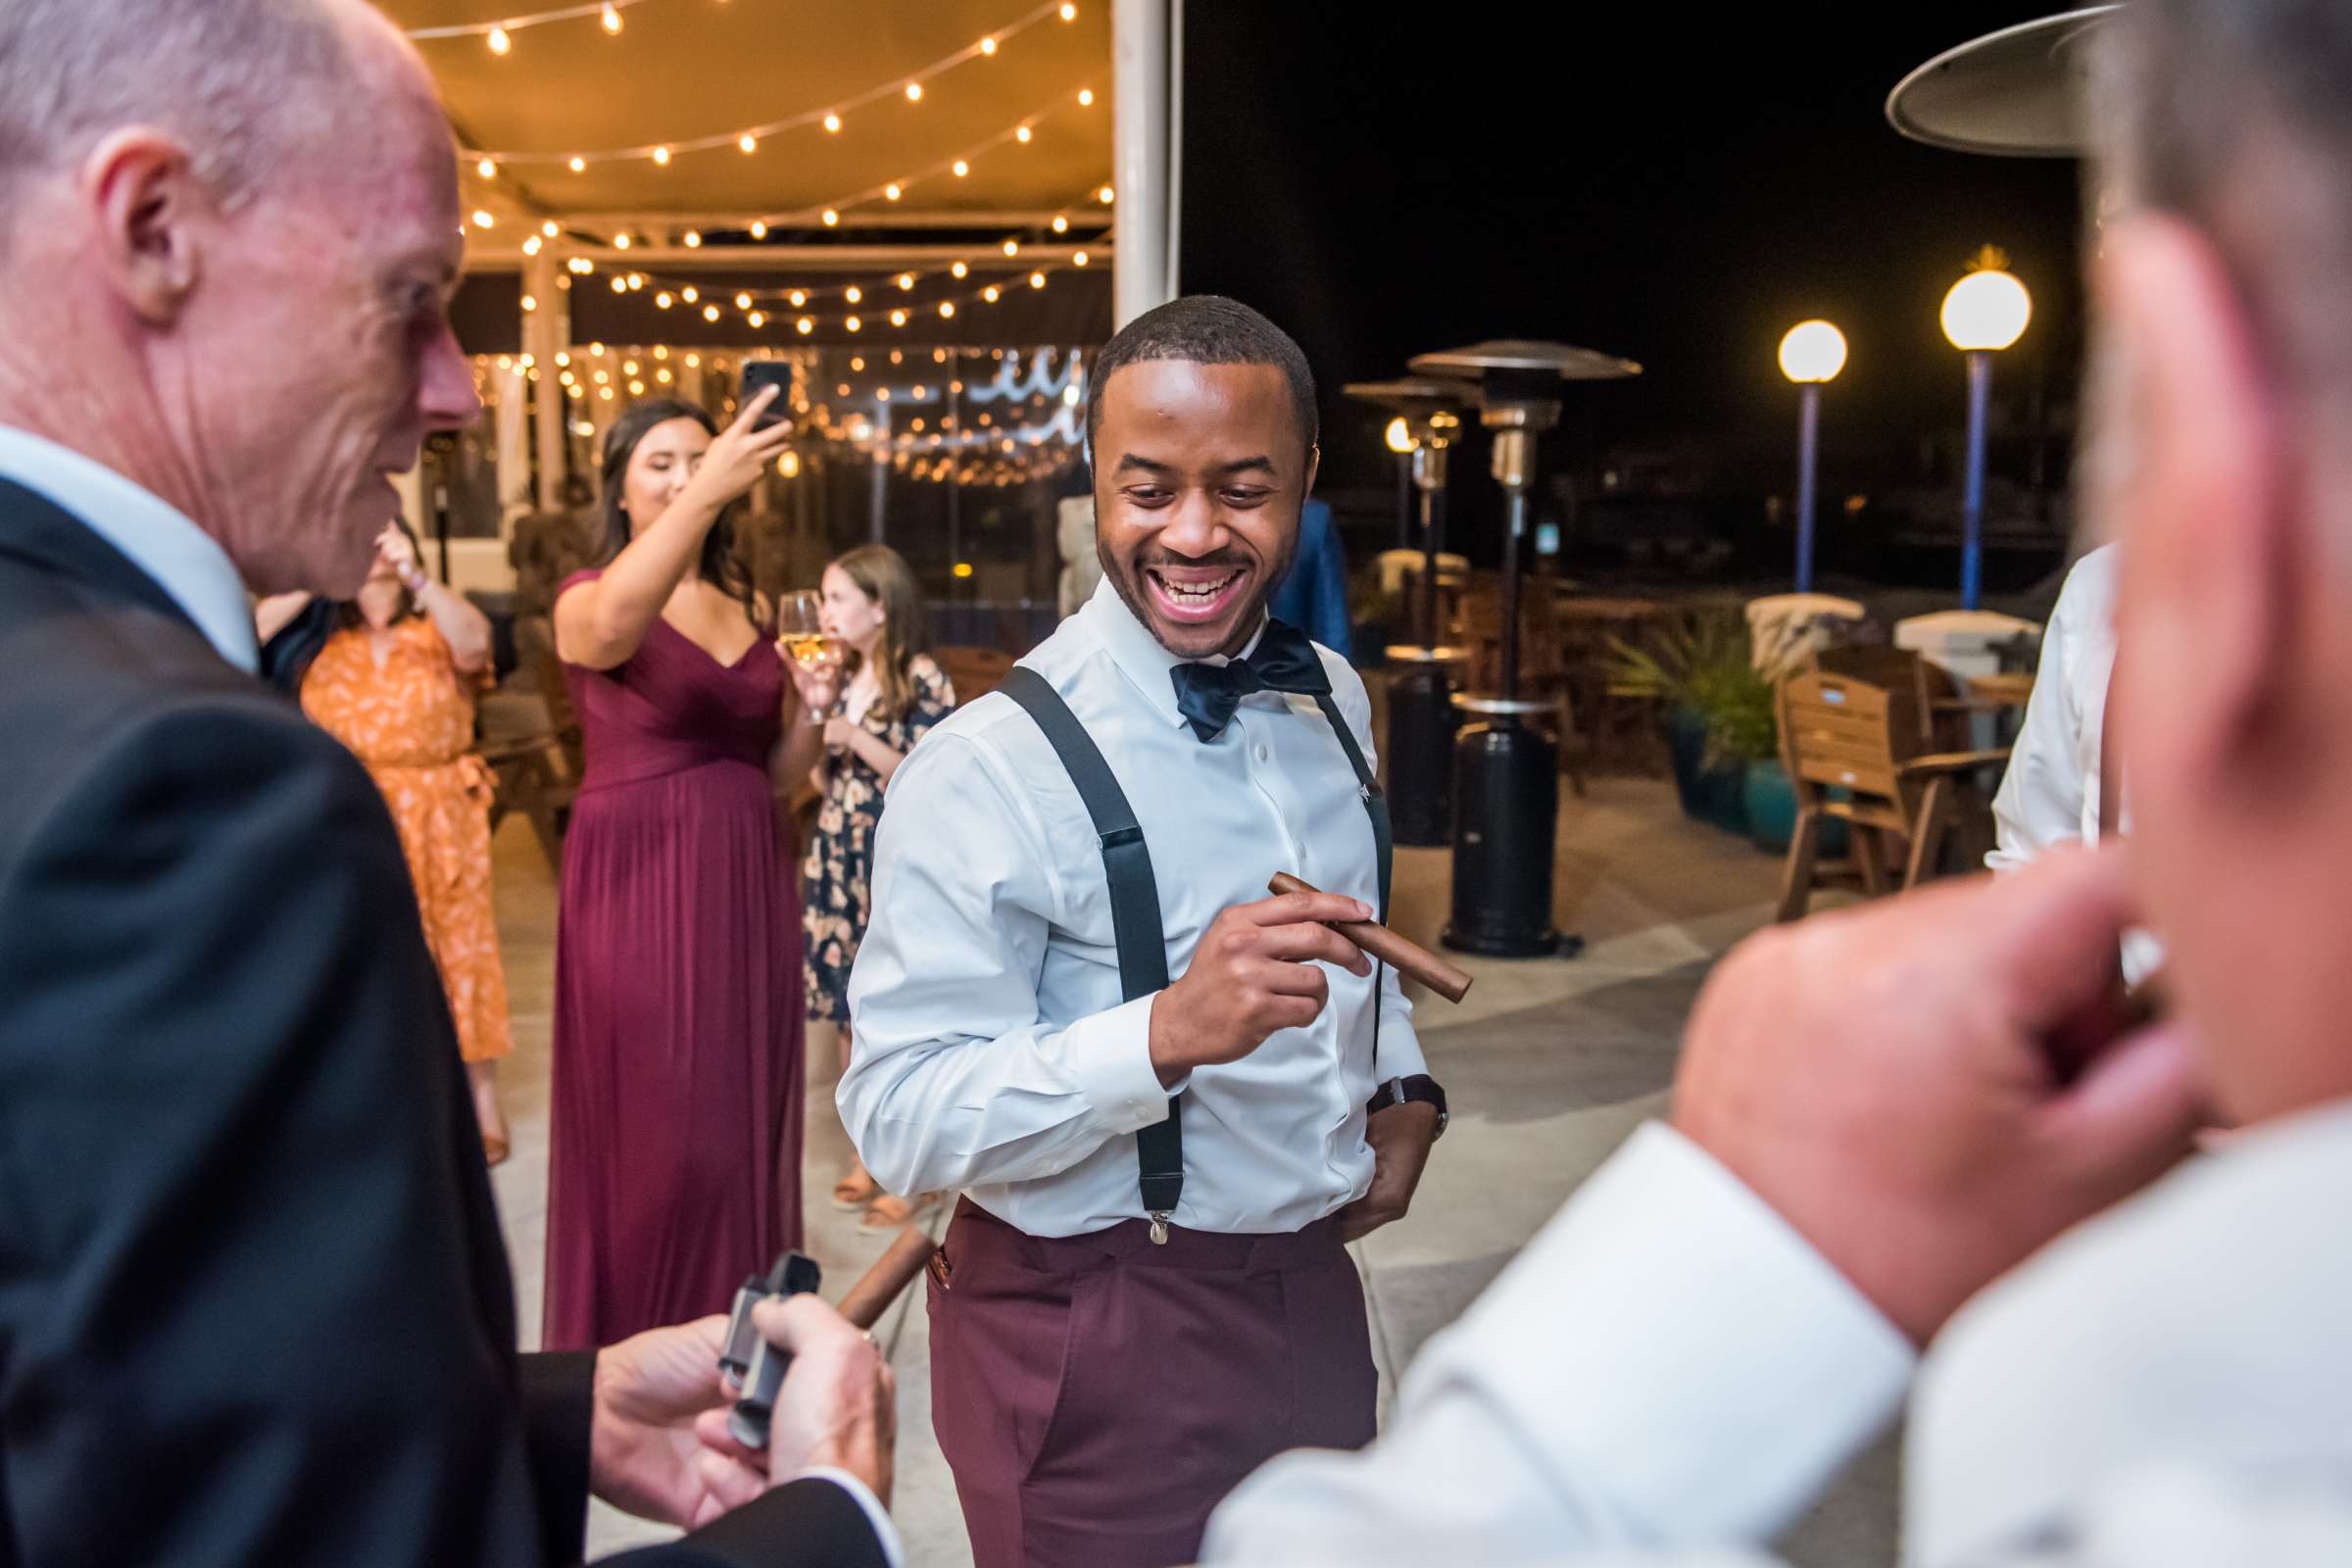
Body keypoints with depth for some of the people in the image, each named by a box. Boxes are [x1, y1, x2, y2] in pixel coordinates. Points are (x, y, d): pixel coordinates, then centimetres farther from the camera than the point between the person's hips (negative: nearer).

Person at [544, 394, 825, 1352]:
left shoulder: (751, 607, 12)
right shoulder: (586, 597, -5)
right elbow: (612, 627, -33)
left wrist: (813, 706, -6)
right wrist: (706, 496, -44)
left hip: (747, 882, 6)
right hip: (639, 885, -5)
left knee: (743, 1117, 11)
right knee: (652, 1126, 0)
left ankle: (732, 1332, 27)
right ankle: (637, 1341, 16)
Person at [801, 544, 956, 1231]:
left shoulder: (922, 680, -9)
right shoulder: (839, 679, 10)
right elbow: (822, 781, 11)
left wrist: (855, 739, -17)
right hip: (838, 863, 7)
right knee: (849, 1011, 11)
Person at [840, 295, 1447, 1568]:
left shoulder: (1331, 699, 3)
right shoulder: (987, 770, -21)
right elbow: (900, 1121, -24)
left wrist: (1403, 1090, 3)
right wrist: (1168, 1033, -36)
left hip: (1313, 1289, 7)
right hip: (1094, 1343, -6)